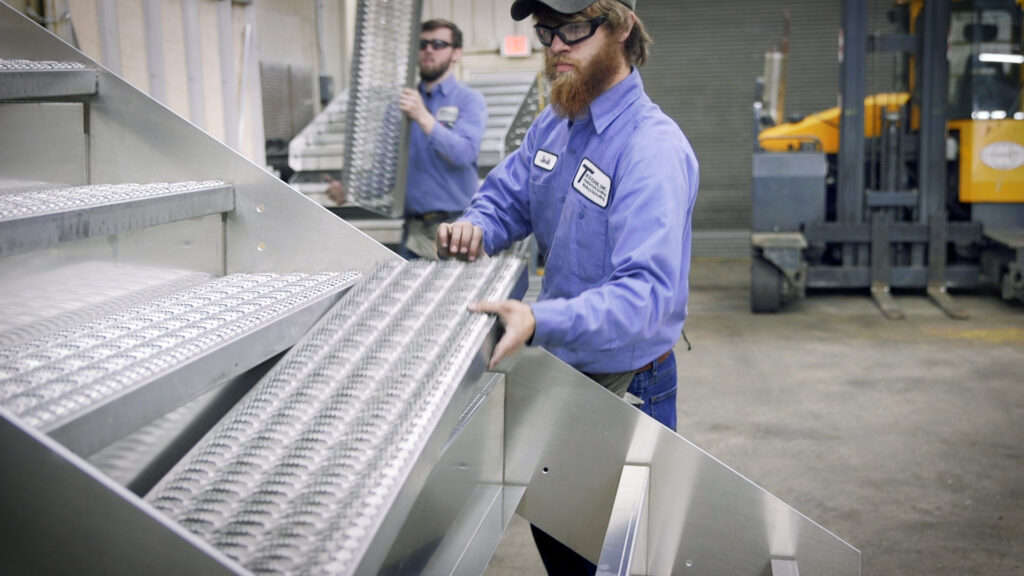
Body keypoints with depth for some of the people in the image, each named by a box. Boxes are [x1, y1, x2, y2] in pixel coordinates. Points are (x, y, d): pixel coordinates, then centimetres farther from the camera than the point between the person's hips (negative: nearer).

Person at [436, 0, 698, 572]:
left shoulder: (654, 148, -26)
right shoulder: (553, 126, 1)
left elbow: (647, 290, -36)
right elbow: (505, 196, 13)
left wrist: (540, 322, -51)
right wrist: (476, 228, -12)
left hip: (625, 387, -7)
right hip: (558, 373, 8)